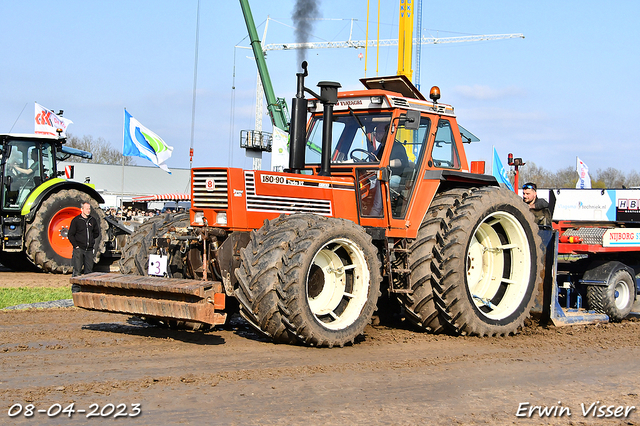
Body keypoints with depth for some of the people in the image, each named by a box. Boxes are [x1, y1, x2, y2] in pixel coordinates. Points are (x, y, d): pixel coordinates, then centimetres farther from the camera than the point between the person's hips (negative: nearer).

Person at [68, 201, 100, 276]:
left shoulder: (93, 220, 10)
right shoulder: (76, 220, -2)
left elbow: (97, 233, 23)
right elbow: (71, 235, -1)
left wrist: (91, 239, 9)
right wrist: (76, 246, -8)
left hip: (89, 249, 4)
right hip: (79, 249, -4)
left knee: (89, 270, 6)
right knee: (77, 270, -7)